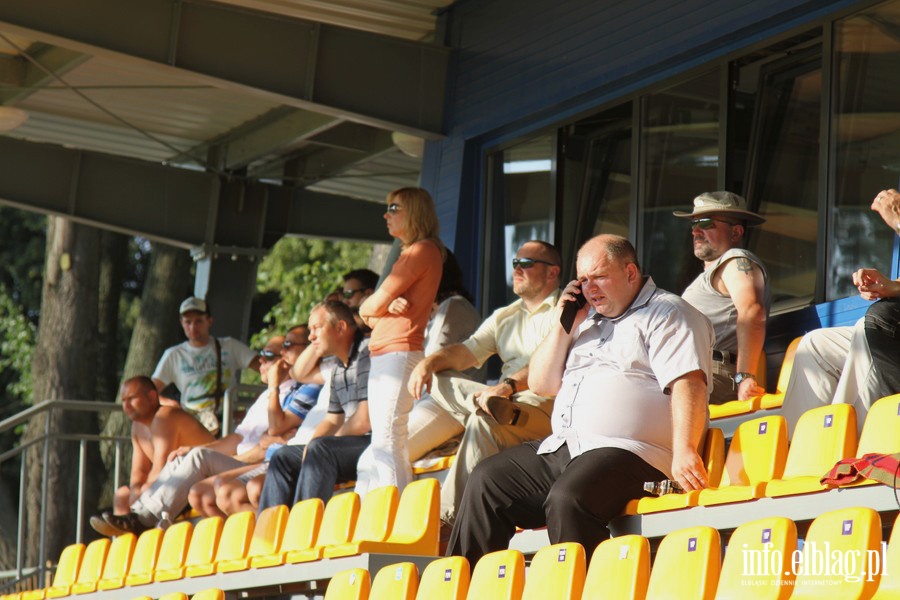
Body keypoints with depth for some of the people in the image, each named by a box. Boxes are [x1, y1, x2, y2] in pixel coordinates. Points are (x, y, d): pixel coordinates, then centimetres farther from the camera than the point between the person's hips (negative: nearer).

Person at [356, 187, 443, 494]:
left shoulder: (422, 250, -6)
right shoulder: (411, 253, 25)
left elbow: (372, 305, -11)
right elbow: (371, 314, 18)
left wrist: (368, 306, 12)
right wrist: (386, 305, -5)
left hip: (398, 353, -10)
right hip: (384, 356, 10)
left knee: (387, 446, -16)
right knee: (387, 446, 7)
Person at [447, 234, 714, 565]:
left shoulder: (667, 313, 1)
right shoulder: (588, 321, 26)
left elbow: (688, 384, -13)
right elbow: (541, 384, 23)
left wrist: (684, 452, -27)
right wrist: (563, 326, 10)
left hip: (629, 452, -9)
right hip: (562, 448, 9)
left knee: (567, 498, -34)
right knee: (487, 480, 2)